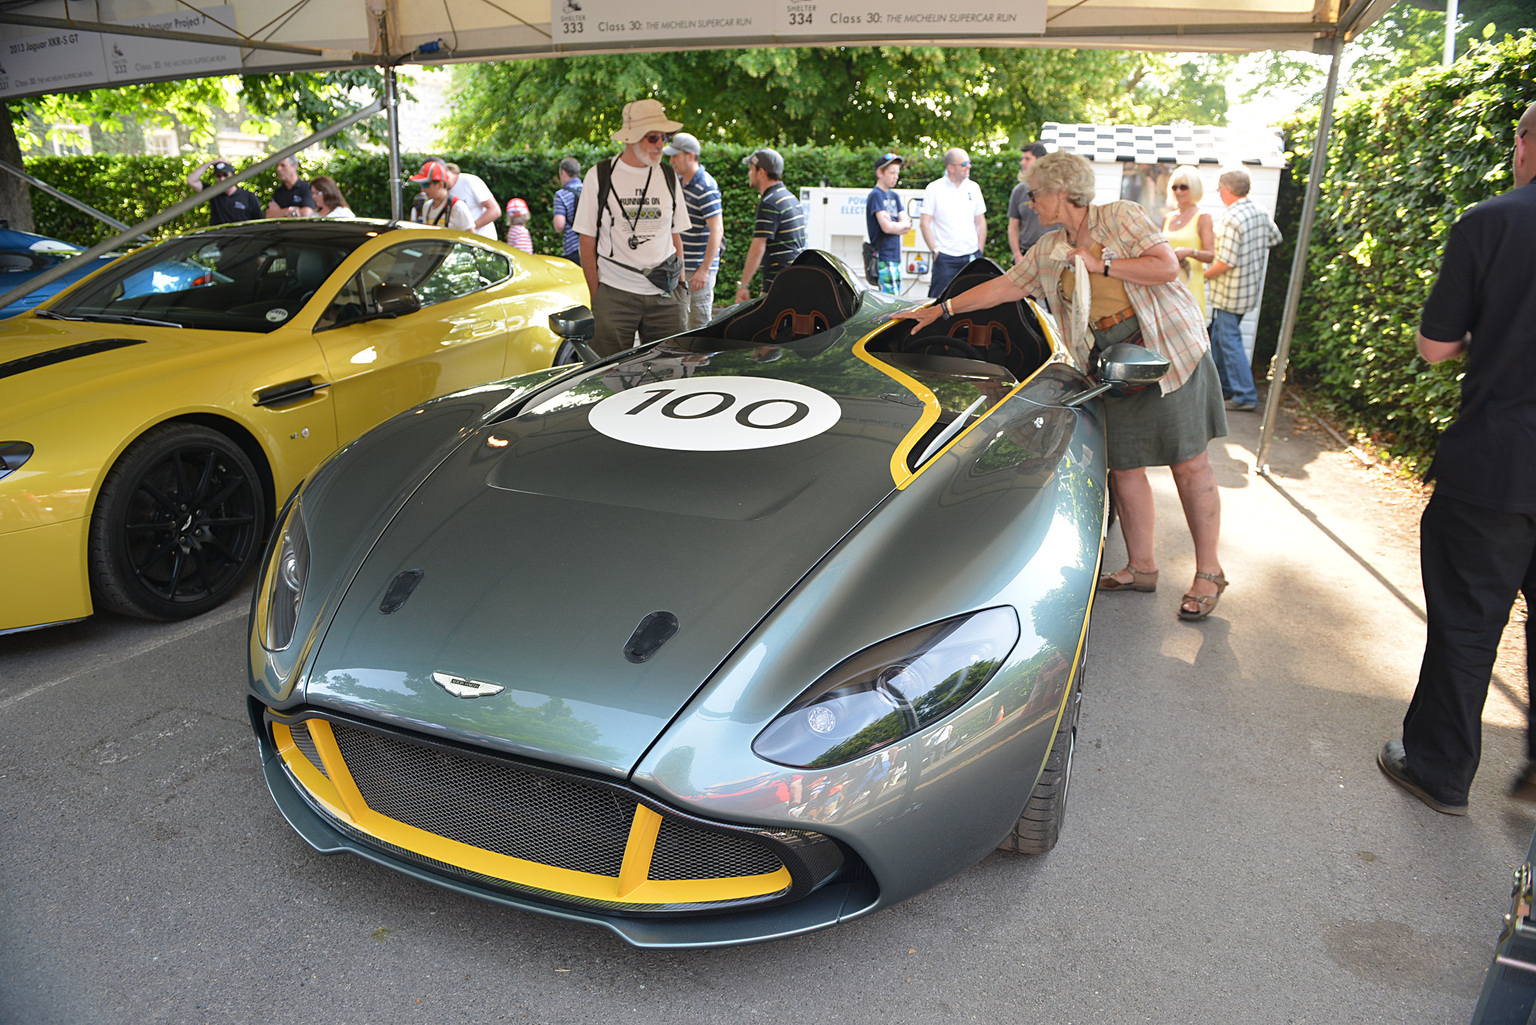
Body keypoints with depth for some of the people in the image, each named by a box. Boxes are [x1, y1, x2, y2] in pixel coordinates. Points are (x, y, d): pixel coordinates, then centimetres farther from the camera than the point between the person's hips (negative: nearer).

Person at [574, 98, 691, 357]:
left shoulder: (669, 176, 11)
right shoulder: (599, 176, 2)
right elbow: (587, 242, 3)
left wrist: (680, 285, 10)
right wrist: (596, 295, -1)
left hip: (663, 297, 3)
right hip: (614, 296, -2)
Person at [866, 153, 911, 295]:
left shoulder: (894, 196, 19)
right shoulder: (876, 195, -7)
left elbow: (907, 226, 11)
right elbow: (886, 227, -17)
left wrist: (894, 226, -9)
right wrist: (903, 224, 2)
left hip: (896, 257, 9)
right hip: (883, 258, -9)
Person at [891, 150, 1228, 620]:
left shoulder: (1121, 216, -4)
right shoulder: (1049, 251, 13)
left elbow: (1167, 267, -12)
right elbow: (1004, 286, 18)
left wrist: (1100, 265, -14)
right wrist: (940, 309, 17)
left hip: (1171, 349, -5)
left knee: (1189, 462, -3)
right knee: (1123, 467, 3)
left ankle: (1208, 572, 5)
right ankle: (1141, 566, 16)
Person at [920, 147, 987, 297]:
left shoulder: (973, 188, 10)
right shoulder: (934, 188, -2)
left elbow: (981, 222, 15)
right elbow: (924, 223, -3)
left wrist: (980, 251, 9)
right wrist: (935, 251, -8)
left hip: (971, 256, 4)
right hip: (945, 257, -4)